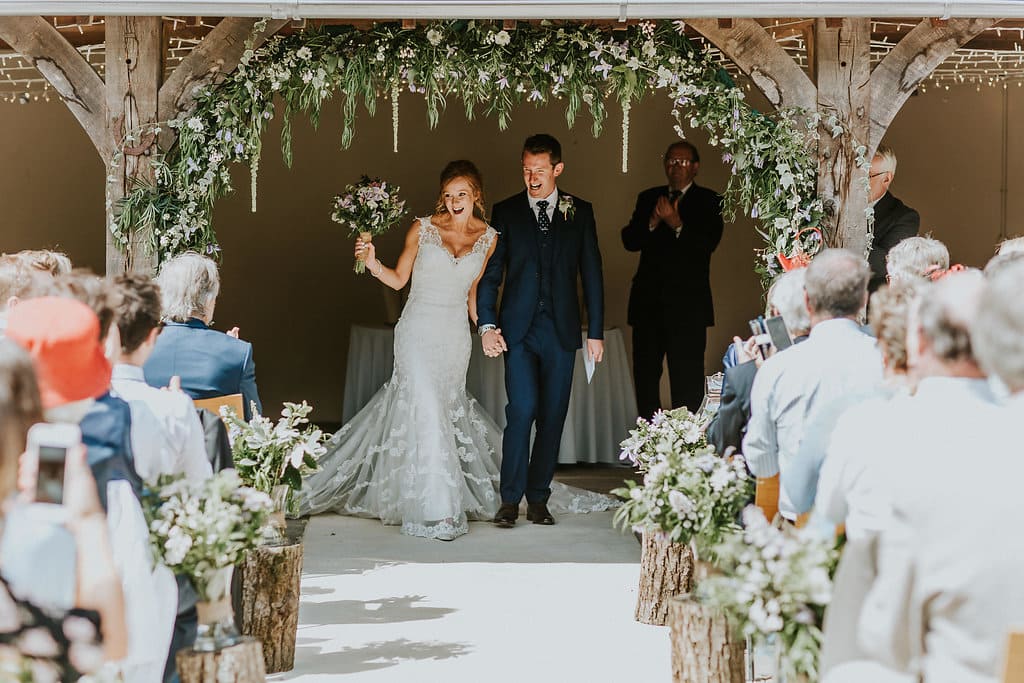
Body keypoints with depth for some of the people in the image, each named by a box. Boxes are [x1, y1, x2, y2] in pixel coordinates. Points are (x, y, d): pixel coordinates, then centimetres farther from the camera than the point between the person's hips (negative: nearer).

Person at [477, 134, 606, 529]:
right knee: (522, 410, -13)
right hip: (518, 330, -1)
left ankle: (538, 499, 13)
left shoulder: (580, 212, 7)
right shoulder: (506, 212, 5)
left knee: (553, 416, 3)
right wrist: (487, 325, -6)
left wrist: (596, 331, 5)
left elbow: (591, 273, 9)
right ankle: (510, 500, -5)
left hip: (561, 331, 2)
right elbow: (490, 273, 5)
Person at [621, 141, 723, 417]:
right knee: (645, 373, 5)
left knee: (687, 378, -4)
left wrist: (677, 224, -24)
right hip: (648, 301, 4)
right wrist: (651, 223, -13)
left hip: (687, 302, -4)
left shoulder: (708, 202, 2)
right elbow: (629, 240, 4)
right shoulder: (648, 198, 14)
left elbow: (708, 243, -12)